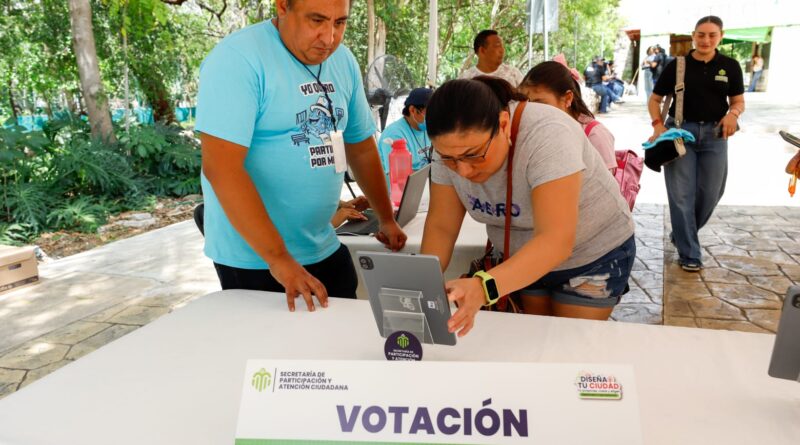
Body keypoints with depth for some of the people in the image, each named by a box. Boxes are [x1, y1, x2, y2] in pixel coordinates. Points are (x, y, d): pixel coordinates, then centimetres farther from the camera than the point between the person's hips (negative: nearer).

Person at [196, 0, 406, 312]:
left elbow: (361, 147, 14)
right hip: (253, 260, -6)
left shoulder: (343, 62, 4)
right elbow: (221, 168, -24)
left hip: (326, 251, 7)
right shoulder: (238, 59, -17)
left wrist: (387, 219, 18)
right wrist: (278, 258, -25)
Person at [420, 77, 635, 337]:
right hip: (523, 257, 5)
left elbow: (556, 241, -42)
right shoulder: (452, 145, -18)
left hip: (594, 255, -4)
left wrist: (483, 287, -55)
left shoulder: (546, 136, -34)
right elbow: (441, 225, -13)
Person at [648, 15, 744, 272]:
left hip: (714, 135, 2)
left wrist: (733, 113, -13)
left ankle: (682, 235, 33)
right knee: (681, 195, -3)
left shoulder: (730, 66, 3)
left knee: (710, 194, 8)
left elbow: (739, 101, 10)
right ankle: (689, 253, 8)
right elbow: (655, 99, 5)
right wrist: (658, 124, -12)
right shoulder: (677, 65, -1)